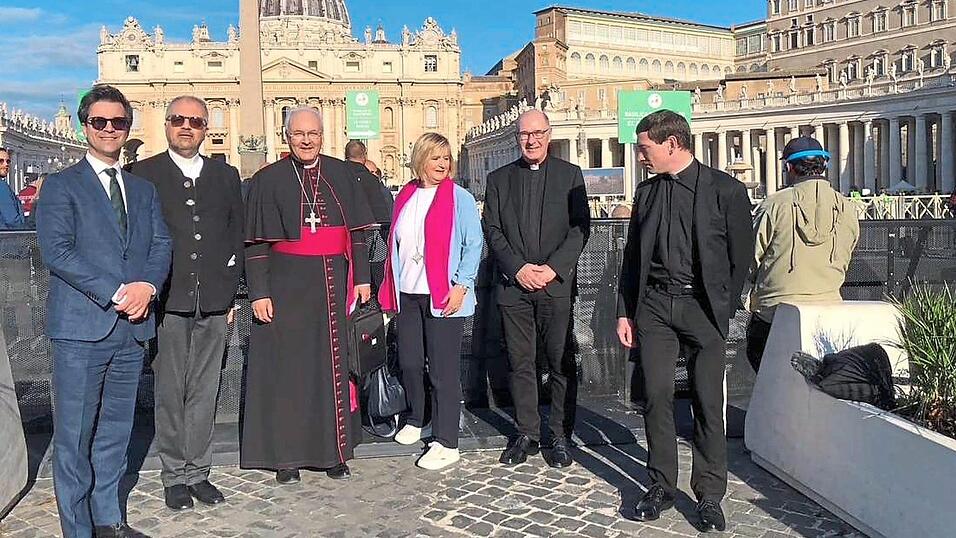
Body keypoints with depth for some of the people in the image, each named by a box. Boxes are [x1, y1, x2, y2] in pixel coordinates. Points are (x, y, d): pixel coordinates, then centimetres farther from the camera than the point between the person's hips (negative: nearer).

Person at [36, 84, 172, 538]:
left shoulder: (144, 189, 17)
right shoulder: (61, 185, 1)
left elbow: (162, 245, 10)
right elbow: (56, 249, -10)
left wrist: (147, 285, -11)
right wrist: (115, 293, -16)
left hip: (132, 329, 5)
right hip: (81, 328, -5)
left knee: (115, 431, 13)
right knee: (73, 436, 0)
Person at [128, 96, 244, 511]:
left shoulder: (226, 176, 13)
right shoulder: (144, 174, 5)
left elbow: (237, 235, 14)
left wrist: (230, 291, 6)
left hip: (213, 303, 3)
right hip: (167, 301, -2)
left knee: (204, 392, 7)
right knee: (169, 392, 4)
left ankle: (198, 472, 18)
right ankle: (175, 475, 15)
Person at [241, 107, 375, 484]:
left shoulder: (340, 174, 8)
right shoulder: (268, 180, 0)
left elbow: (356, 230, 10)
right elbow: (255, 243, -2)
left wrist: (362, 278, 4)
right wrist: (258, 292, -9)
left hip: (333, 284, 2)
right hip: (287, 286, -2)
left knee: (333, 365, 7)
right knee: (287, 368, 3)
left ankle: (334, 450, 19)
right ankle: (286, 454, 14)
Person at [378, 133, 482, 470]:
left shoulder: (459, 198, -3)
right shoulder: (404, 198, 12)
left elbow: (473, 244, -6)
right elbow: (396, 245, 17)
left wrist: (461, 285, -15)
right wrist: (391, 290, 12)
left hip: (444, 297, -5)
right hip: (407, 295, 5)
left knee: (443, 370, -1)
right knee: (409, 362, 12)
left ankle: (446, 443, 7)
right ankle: (415, 420, 34)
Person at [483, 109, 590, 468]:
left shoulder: (570, 175, 7)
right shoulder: (499, 179, 11)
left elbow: (580, 227, 0)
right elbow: (492, 230, 5)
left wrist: (553, 268, -11)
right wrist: (518, 268, -8)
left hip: (557, 283, -1)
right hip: (513, 285, 2)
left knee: (562, 363, 2)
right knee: (520, 363, 6)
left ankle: (560, 435, 13)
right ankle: (526, 434, 16)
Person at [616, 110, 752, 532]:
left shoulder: (725, 190, -3)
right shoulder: (646, 192, 10)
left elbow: (741, 257, 1)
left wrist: (723, 310, 0)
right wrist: (624, 311, 9)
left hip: (702, 306, -3)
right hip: (653, 304, 4)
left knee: (708, 403, 1)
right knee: (657, 397, 3)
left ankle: (709, 494, 13)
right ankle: (661, 486, 17)